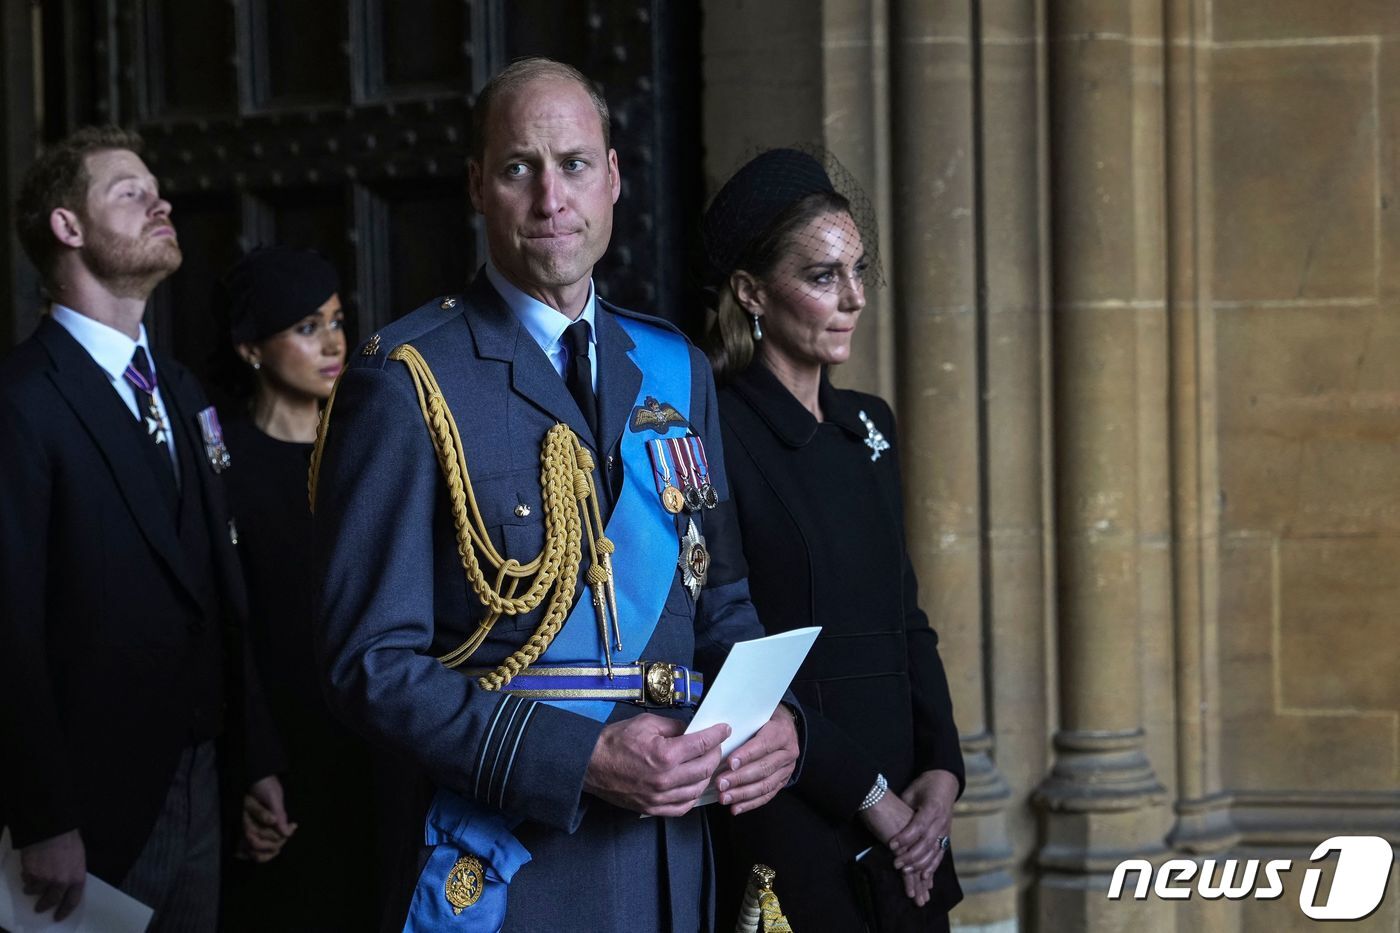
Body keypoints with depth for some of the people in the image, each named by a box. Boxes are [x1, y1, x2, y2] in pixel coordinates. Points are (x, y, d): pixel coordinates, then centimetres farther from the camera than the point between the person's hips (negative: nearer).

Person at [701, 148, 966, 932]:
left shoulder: (869, 426, 12)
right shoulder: (716, 436, -11)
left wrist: (942, 769, -1)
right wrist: (866, 792, -12)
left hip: (904, 835, 7)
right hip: (788, 832, -7)